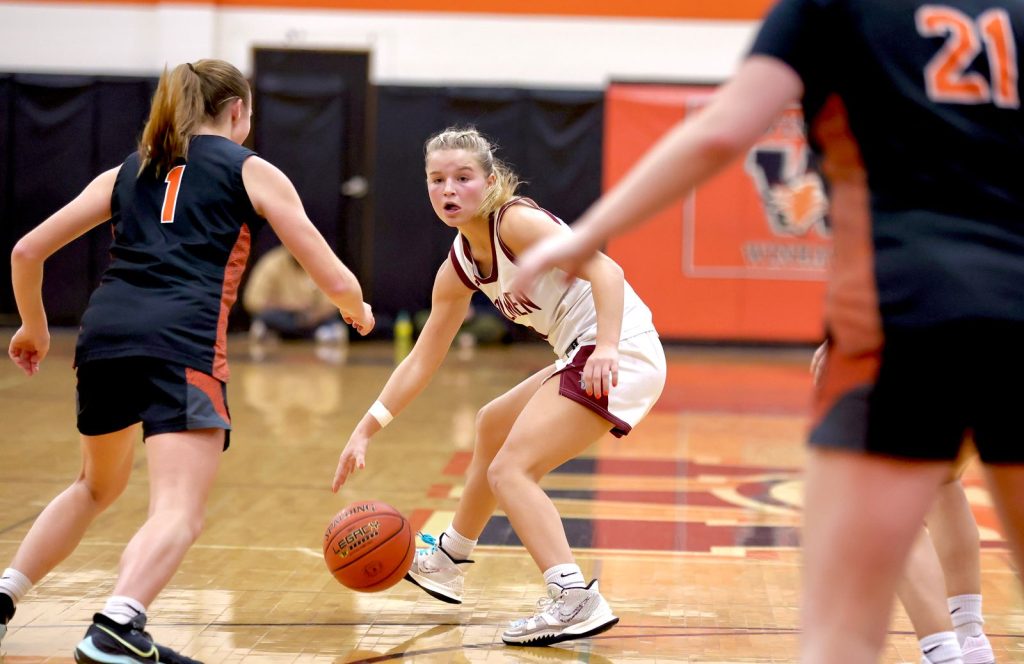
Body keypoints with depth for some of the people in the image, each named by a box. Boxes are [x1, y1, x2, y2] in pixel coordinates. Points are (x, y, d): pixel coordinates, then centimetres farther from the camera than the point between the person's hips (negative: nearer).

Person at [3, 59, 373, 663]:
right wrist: (359, 312, 35)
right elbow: (335, 281, 12)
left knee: (98, 486, 30)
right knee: (181, 512, -14)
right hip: (180, 340, -5)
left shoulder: (129, 172, 26)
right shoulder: (253, 172, 16)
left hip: (104, 330, 5)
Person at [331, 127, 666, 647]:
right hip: (581, 357, 10)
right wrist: (365, 430, 9)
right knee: (493, 425, 30)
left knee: (509, 469, -18)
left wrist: (606, 348, -39)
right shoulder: (459, 268, 11)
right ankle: (448, 561, 49)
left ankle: (576, 599, -29)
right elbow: (421, 362, 15)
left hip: (621, 352, -10)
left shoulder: (516, 222, -14)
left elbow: (603, 269, -24)